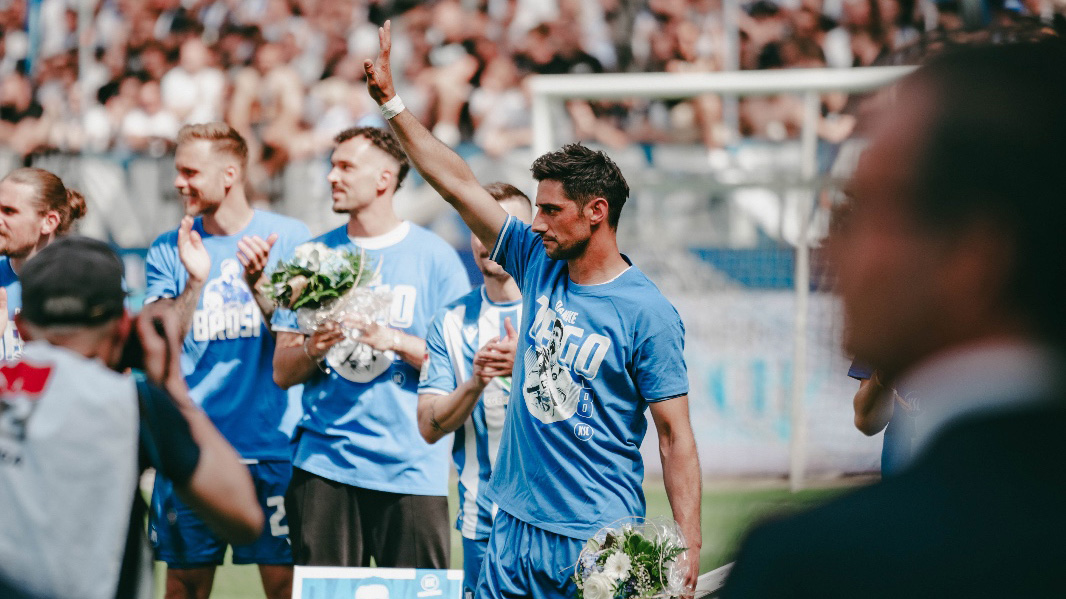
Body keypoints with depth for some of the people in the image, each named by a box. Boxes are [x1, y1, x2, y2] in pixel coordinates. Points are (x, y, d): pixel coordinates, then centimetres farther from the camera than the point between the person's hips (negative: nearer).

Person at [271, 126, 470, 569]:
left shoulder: (434, 256, 3)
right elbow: (282, 373, 11)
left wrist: (395, 340, -14)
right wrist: (313, 350, -10)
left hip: (410, 467, -2)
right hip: (323, 462, 2)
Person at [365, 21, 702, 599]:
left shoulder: (648, 313, -10)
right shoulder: (540, 264, 7)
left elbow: (675, 436, -11)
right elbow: (458, 184, 10)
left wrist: (688, 547, -17)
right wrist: (390, 101, 8)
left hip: (598, 544, -6)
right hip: (514, 526, 6)